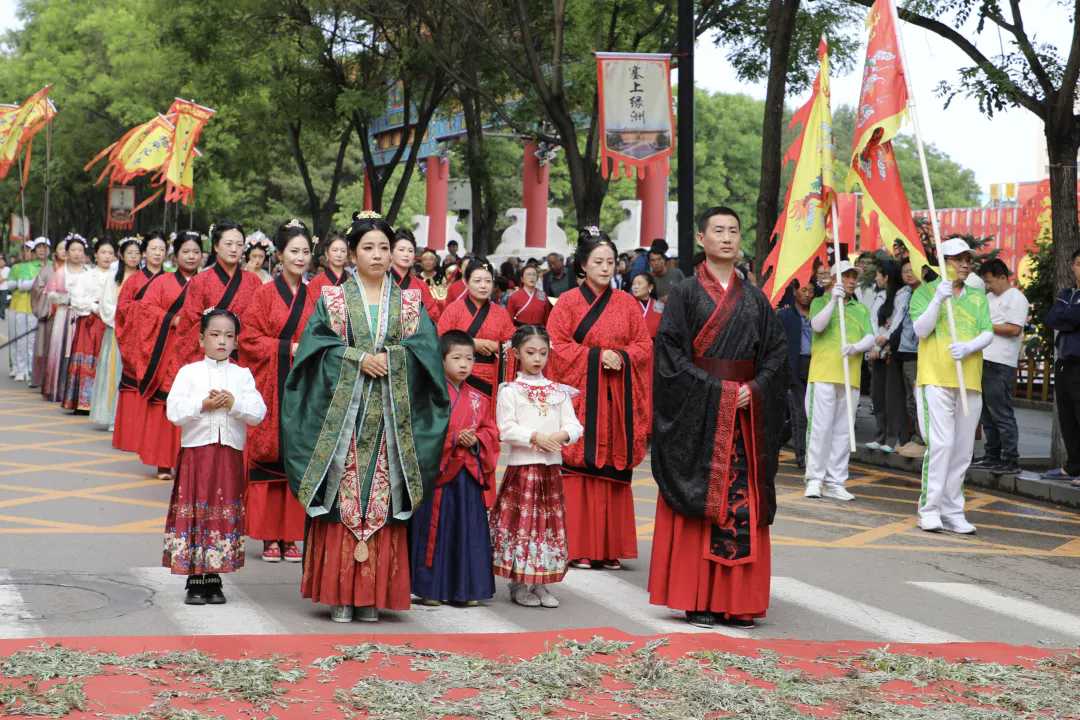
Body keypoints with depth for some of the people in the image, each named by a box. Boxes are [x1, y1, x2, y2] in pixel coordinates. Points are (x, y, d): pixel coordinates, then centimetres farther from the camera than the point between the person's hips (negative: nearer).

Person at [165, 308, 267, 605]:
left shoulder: (242, 375, 8)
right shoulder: (189, 372, 3)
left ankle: (213, 579, 12)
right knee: (194, 511, -1)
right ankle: (194, 581, 6)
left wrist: (234, 403, -15)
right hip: (195, 450, -2)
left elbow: (258, 412, -2)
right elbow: (173, 411, -6)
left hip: (230, 454, 2)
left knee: (225, 514, 3)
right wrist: (203, 404, -16)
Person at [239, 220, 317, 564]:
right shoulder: (265, 294, 0)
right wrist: (287, 347, -11)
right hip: (270, 387, -3)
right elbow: (248, 338, -4)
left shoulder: (314, 298, 10)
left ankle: (290, 536, 9)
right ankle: (269, 537, 4)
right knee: (268, 455, -2)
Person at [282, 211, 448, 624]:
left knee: (383, 499, -1)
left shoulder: (409, 303, 11)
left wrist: (389, 359, -11)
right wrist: (358, 359, -14)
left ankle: (372, 593, 4)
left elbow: (425, 350, 1)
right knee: (343, 496, -5)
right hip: (343, 412, -1)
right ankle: (339, 593, -1)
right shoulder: (333, 299, 8)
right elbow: (317, 346, -3)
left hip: (391, 415, 1)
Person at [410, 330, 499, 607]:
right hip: (437, 470, -5)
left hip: (469, 473, 5)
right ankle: (431, 589, 7)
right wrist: (454, 439, -17)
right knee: (435, 529, -1)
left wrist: (476, 441, -6)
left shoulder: (478, 399, 12)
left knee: (468, 530, 6)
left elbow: (490, 431, 14)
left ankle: (466, 589, 13)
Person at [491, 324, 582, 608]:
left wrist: (562, 435, -16)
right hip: (521, 465, -4)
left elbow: (574, 425, 5)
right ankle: (518, 584, 7)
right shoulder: (510, 390, -1)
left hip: (551, 466, 4)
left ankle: (541, 583, 15)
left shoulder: (558, 391, 12)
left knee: (549, 522, 6)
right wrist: (535, 438, -18)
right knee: (521, 521, -3)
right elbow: (507, 429, -10)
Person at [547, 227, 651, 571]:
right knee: (578, 468, -5)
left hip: (618, 398, 3)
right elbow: (557, 346, -4)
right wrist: (596, 356, -12)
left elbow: (644, 346, 9)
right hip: (580, 396, -3)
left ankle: (609, 548, 9)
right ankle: (576, 547, 1)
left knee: (614, 469, 3)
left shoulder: (627, 304, 10)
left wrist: (622, 357, -10)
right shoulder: (568, 302, 1)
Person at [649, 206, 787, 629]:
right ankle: (697, 599, 1)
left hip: (746, 413, 4)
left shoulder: (754, 299, 12)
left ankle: (736, 600, 7)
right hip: (698, 414, -4)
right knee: (699, 502, -3)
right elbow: (670, 349, -8)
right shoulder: (685, 294, 0)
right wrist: (715, 391, -14)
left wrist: (754, 389, -9)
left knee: (744, 502, 2)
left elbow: (776, 351, 9)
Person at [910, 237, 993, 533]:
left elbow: (988, 333, 6)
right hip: (935, 378, -4)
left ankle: (952, 511, 13)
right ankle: (929, 509, -7)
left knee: (962, 449, 6)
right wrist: (938, 300, -21)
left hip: (970, 381, 5)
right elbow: (920, 329, -7)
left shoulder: (978, 297, 15)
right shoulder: (925, 292, 5)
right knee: (940, 443, -13)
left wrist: (969, 347, -15)